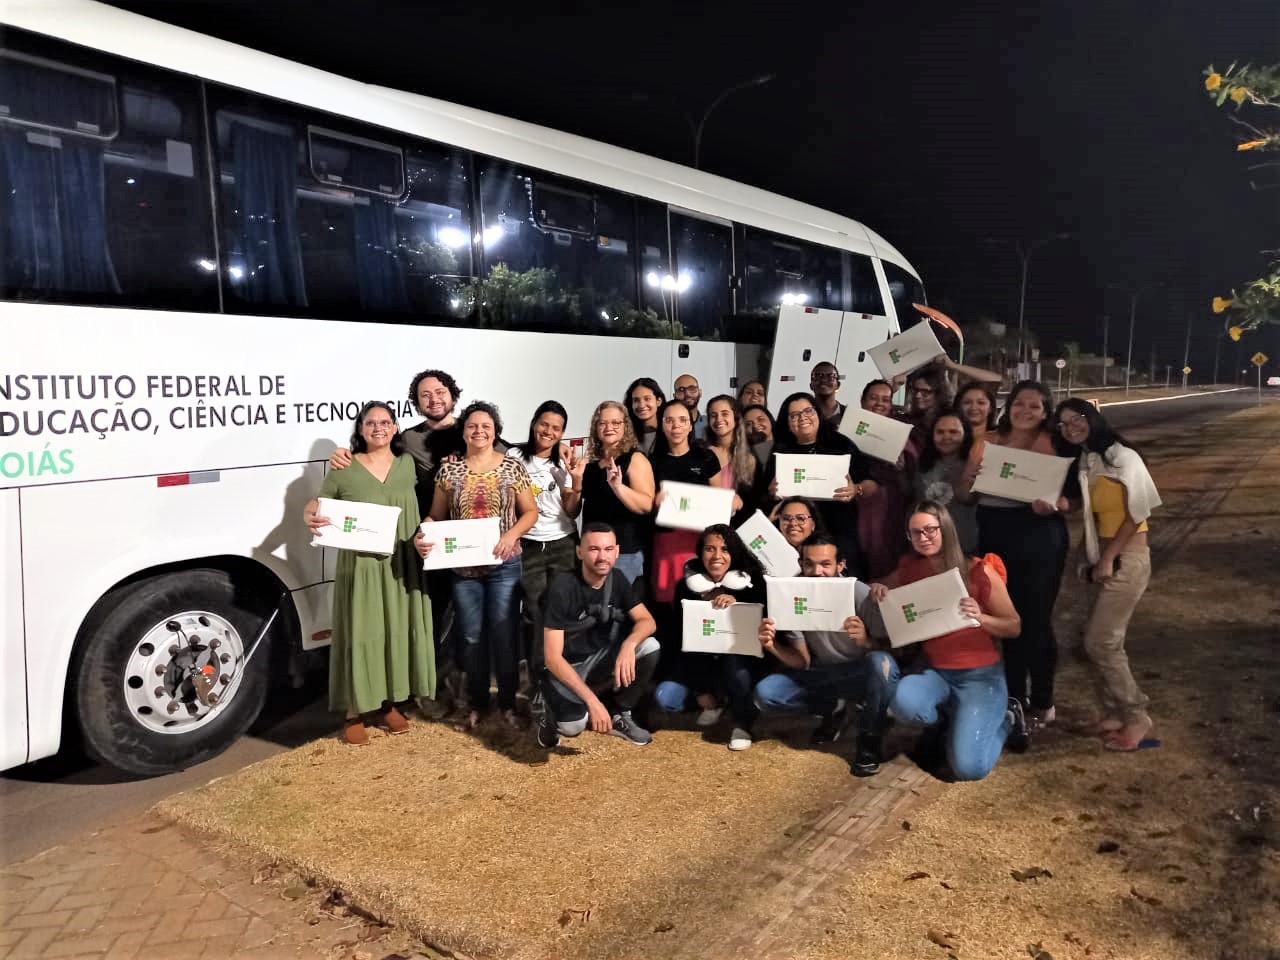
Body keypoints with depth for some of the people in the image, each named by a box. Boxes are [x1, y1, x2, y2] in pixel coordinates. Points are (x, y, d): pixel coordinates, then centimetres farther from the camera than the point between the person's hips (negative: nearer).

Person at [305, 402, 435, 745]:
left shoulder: (407, 464, 6)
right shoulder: (344, 469, -4)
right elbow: (316, 502, 3)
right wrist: (309, 517, -19)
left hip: (402, 566, 3)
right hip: (360, 566, -3)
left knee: (398, 632, 10)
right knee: (361, 635, 1)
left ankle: (389, 703, 26)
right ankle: (355, 712, 14)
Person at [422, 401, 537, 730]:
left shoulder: (512, 467, -1)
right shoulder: (449, 469, 2)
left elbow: (530, 512, 2)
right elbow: (436, 516, 5)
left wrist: (511, 534, -15)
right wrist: (423, 536, -14)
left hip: (504, 565, -1)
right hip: (463, 567, 1)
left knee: (504, 635, 5)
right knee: (472, 636, 10)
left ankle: (508, 703, 21)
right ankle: (476, 704, 25)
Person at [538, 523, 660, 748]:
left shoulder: (616, 579, -5)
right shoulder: (562, 588, -24)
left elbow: (647, 621, -9)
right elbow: (552, 657, -26)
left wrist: (628, 645, -33)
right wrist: (592, 699, -35)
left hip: (599, 659, 6)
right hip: (565, 668, -5)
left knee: (649, 647, -20)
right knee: (573, 726, -33)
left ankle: (618, 715, 0)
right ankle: (552, 714, 5)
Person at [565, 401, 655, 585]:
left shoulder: (635, 459, -4)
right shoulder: (589, 462, 9)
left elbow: (647, 505, -17)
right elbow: (572, 512, 13)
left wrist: (618, 487, -31)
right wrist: (577, 483, -4)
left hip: (624, 551, -5)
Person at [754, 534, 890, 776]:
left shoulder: (861, 595, -21)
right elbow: (803, 662, -8)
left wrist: (864, 640, -44)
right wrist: (772, 646, -28)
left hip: (860, 675, -3)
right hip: (821, 675, 4)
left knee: (880, 661, -37)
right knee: (764, 694, -17)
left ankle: (868, 739, -13)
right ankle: (833, 709, 8)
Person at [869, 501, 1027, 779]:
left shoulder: (979, 571, -7)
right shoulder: (911, 568, 2)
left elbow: (1014, 626, -3)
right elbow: (884, 585, 21)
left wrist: (980, 618, -24)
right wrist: (878, 589, -4)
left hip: (980, 675, -3)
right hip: (935, 673, 3)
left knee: (968, 767, -18)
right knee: (903, 701, -33)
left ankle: (1004, 718, 15)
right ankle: (958, 718, 3)